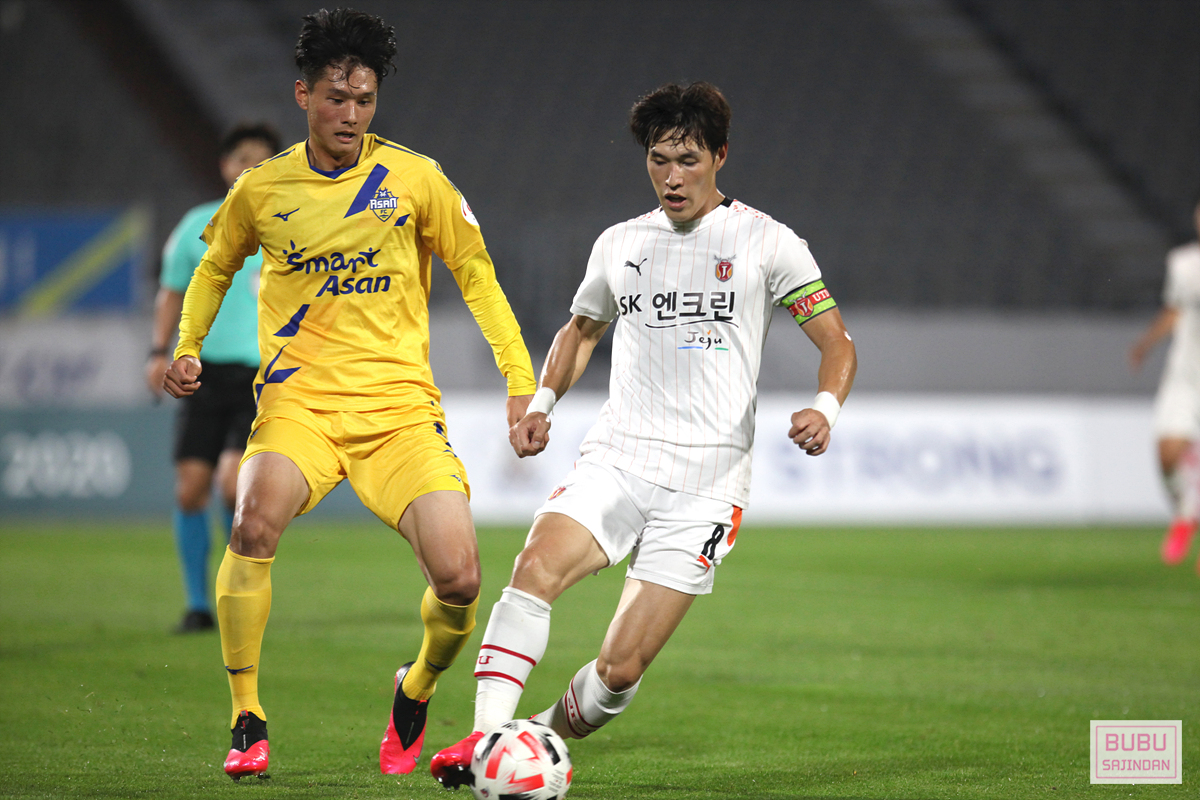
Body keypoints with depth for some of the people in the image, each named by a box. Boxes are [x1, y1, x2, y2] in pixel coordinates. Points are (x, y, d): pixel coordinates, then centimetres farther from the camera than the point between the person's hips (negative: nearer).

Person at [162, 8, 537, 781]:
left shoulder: (415, 178, 1)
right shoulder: (261, 189, 5)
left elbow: (475, 273, 9)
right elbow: (215, 268, 25)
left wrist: (521, 380, 3)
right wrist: (187, 349, 11)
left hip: (401, 402, 0)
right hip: (301, 397, 0)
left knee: (460, 579, -14)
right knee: (256, 523, -31)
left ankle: (416, 692, 21)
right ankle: (248, 724, -15)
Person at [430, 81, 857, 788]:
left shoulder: (766, 241, 2)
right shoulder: (620, 244, 14)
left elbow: (838, 344, 3)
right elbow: (581, 330, 31)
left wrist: (825, 409, -17)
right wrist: (543, 403, 13)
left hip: (706, 479, -3)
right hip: (615, 459, 3)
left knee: (620, 670, -10)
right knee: (538, 565, -29)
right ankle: (488, 740, -30)